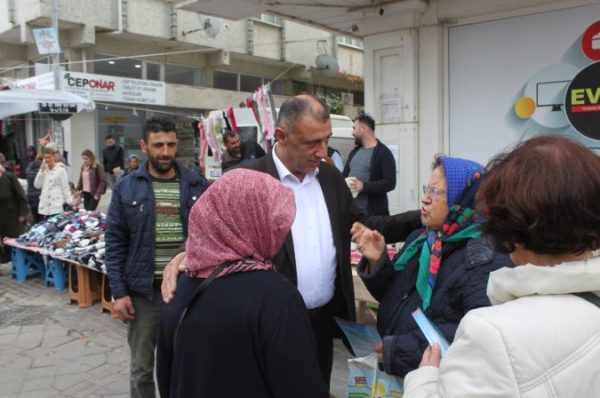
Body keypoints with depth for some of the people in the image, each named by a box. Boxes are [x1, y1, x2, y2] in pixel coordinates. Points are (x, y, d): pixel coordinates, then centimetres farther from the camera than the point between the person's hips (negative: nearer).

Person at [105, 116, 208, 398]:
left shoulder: (197, 185, 1)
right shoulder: (126, 187, 0)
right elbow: (115, 243, 0)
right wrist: (119, 292, -5)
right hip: (143, 289, 0)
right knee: (142, 368, 14)